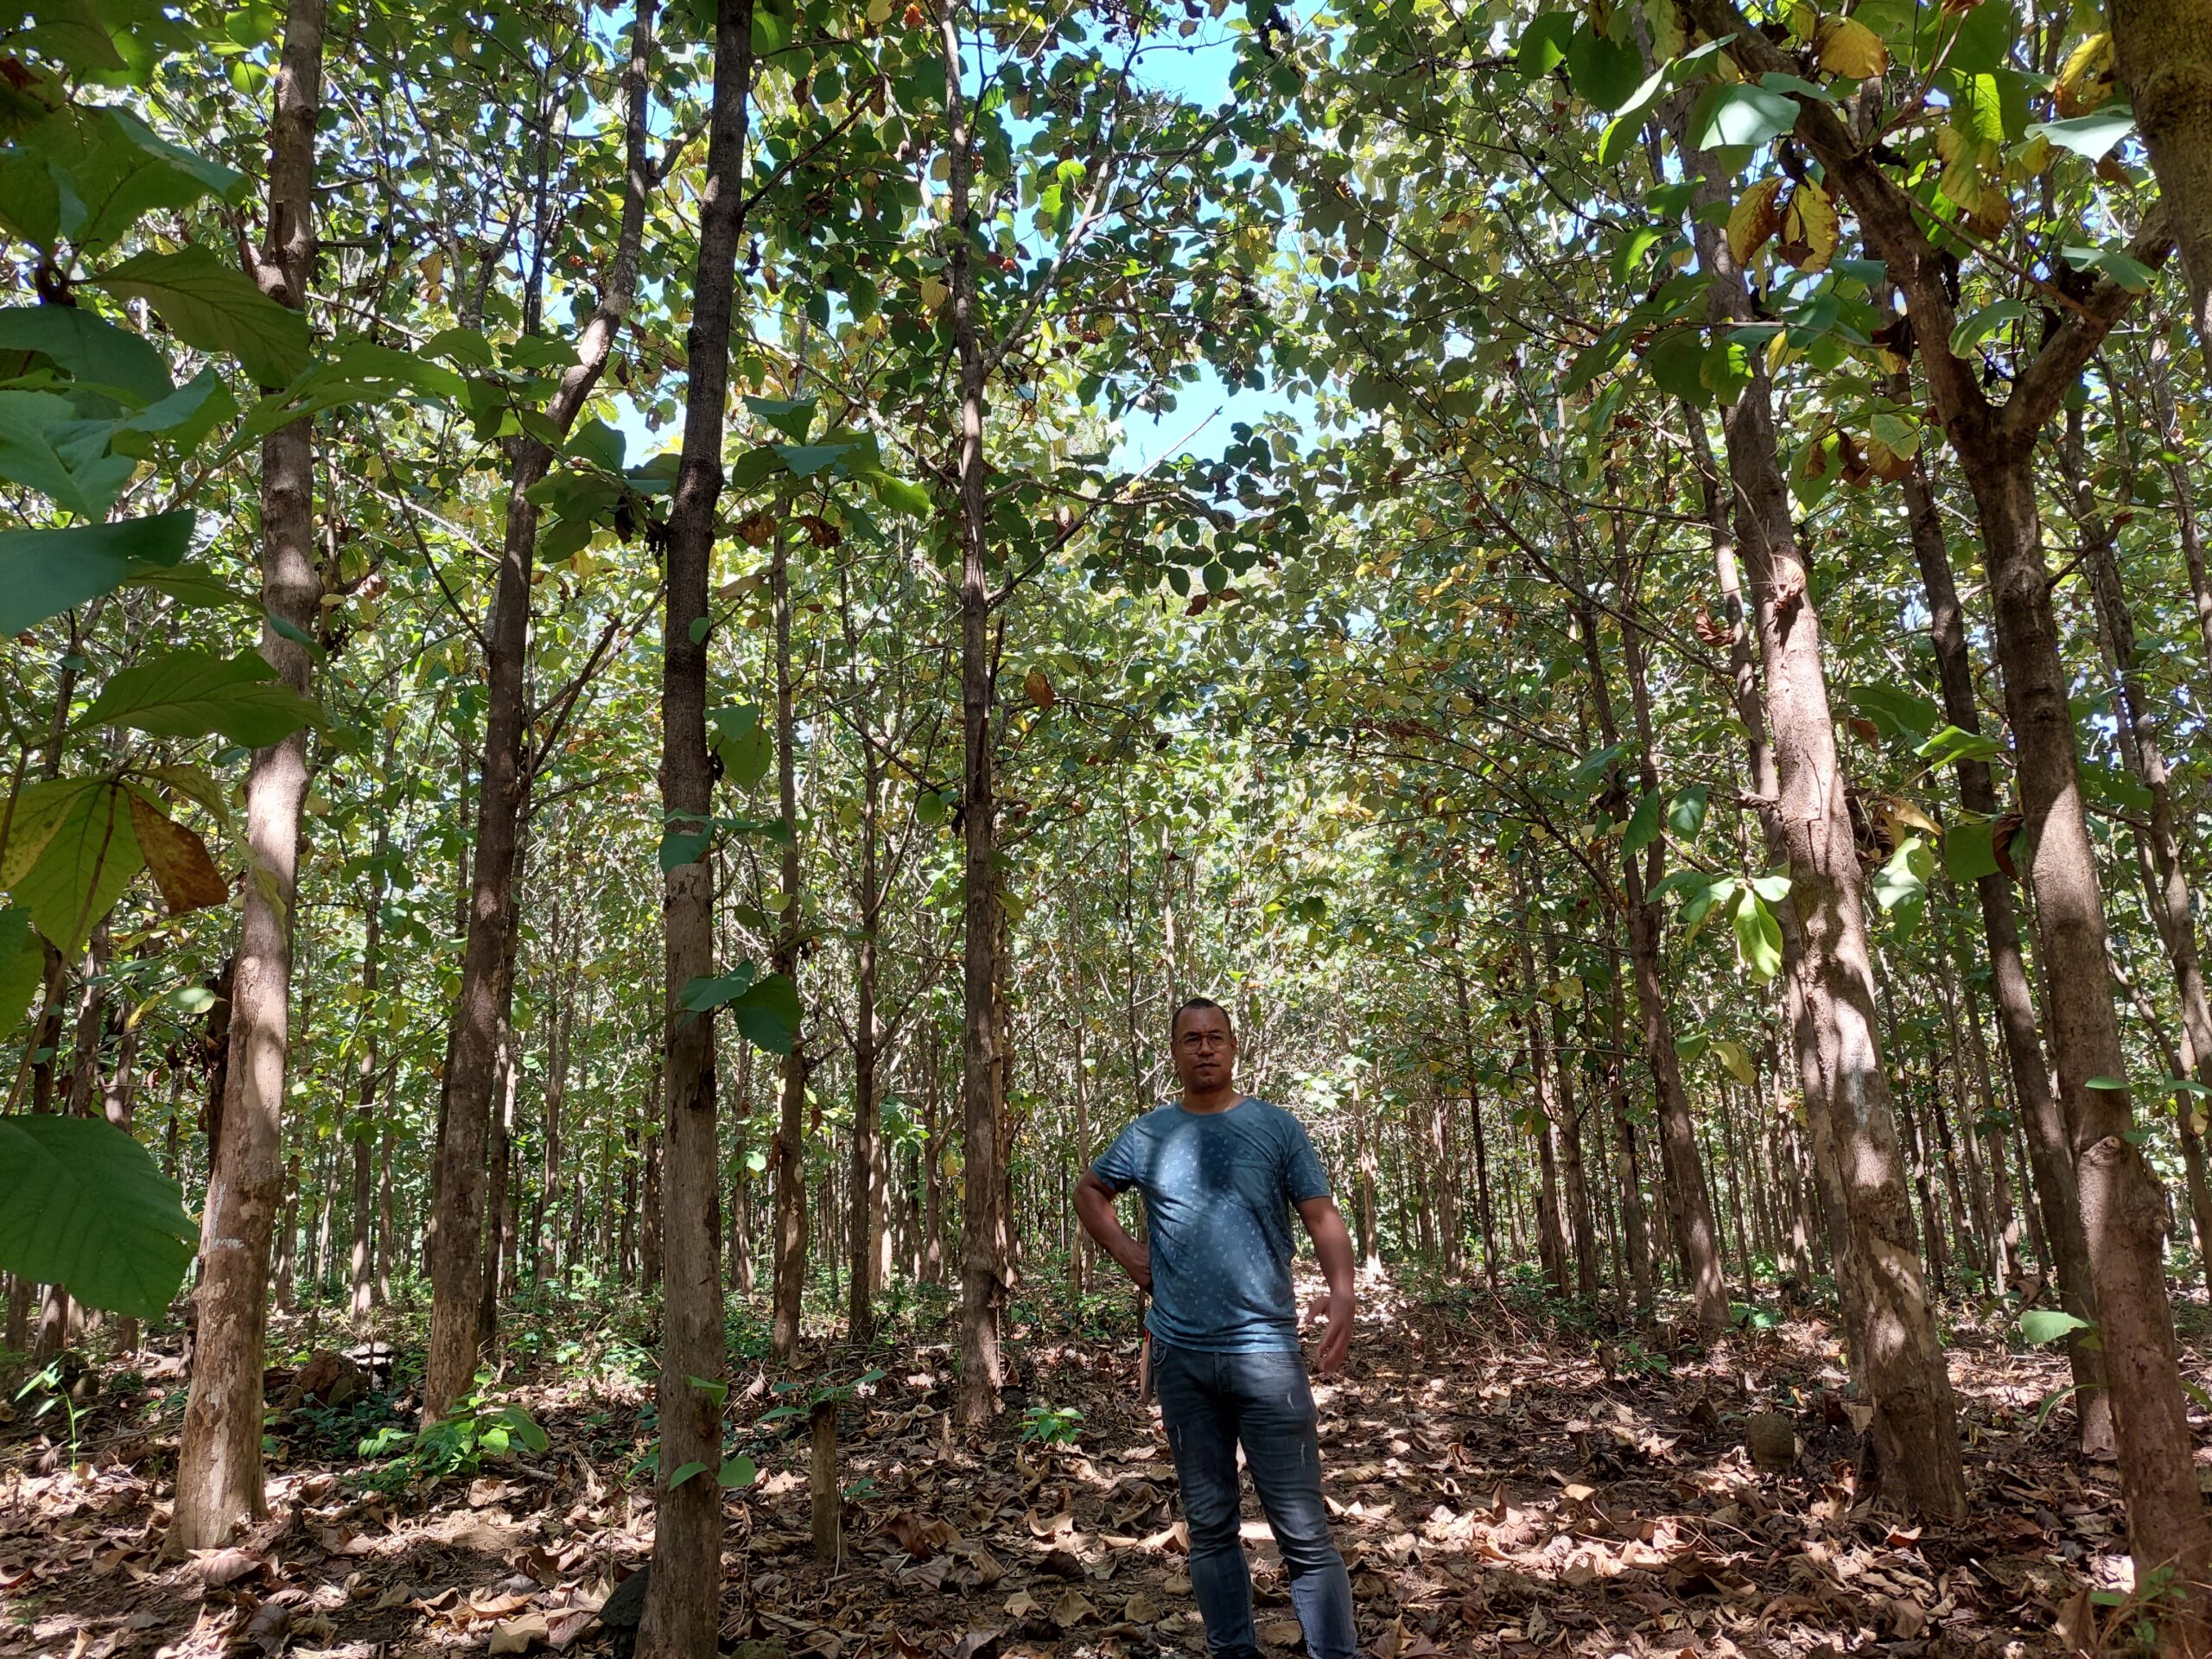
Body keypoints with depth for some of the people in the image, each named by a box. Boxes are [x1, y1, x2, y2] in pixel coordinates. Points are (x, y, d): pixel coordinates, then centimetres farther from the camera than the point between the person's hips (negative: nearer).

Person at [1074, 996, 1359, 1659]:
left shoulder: (1276, 1126, -1)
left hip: (1265, 1349, -3)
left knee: (1303, 1530, -1)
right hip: (1179, 1355, 3)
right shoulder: (1148, 1134, 5)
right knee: (1209, 1525, 14)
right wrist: (1128, 1256, 6)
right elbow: (1090, 1191, 21)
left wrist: (1342, 1293, -22)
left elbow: (1322, 1216, -5)